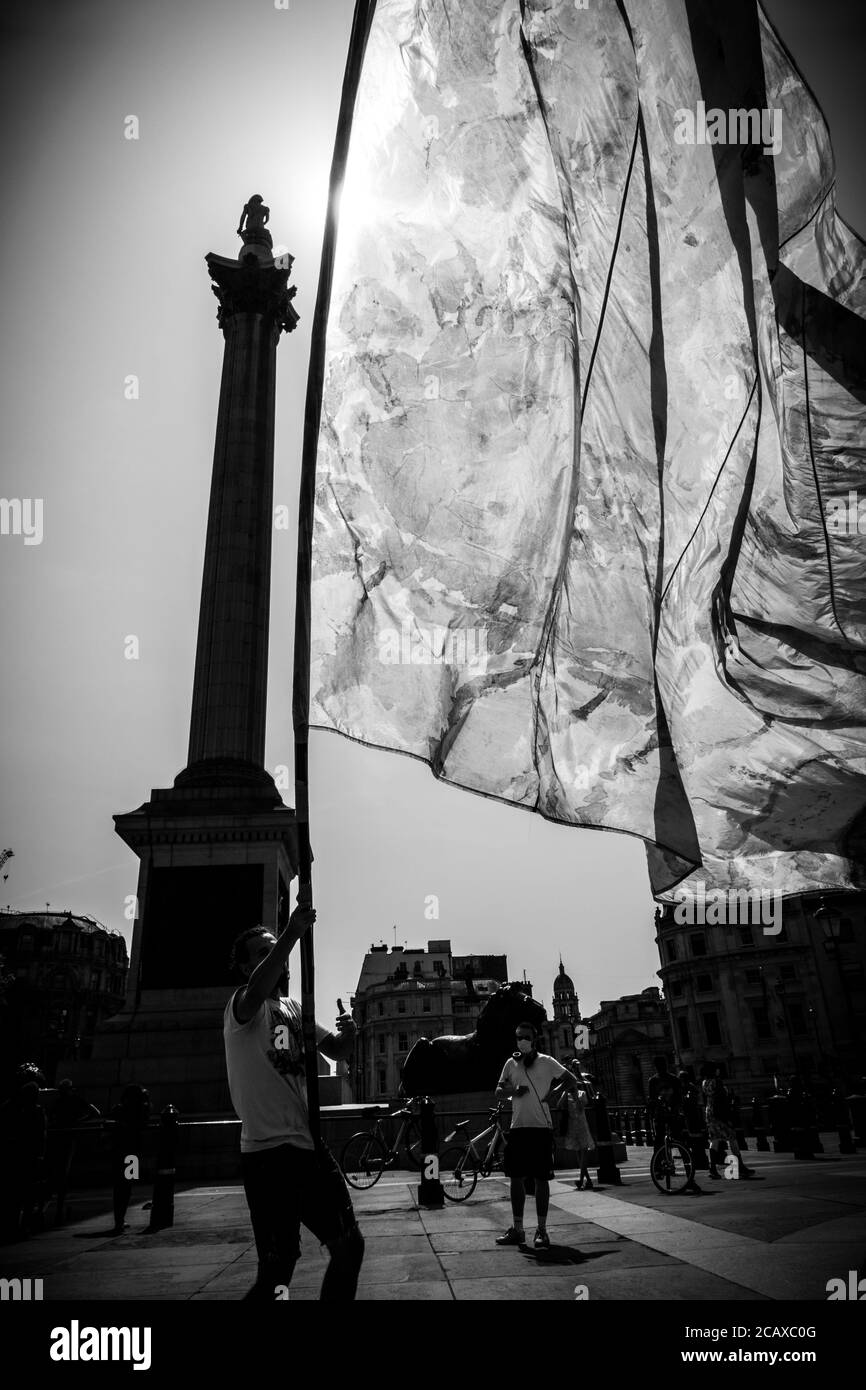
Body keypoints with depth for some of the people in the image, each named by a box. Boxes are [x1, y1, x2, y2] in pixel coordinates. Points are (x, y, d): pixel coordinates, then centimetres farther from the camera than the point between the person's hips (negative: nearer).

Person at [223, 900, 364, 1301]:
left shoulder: (294, 1008, 16)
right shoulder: (240, 1007, -9)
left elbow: (335, 1052, 18)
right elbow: (257, 990, -34)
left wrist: (346, 1034, -7)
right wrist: (292, 932, -45)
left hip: (309, 1144, 8)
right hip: (268, 1152, -8)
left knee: (350, 1245, 13)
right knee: (278, 1269, -8)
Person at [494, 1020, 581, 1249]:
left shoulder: (546, 1062, 0)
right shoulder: (511, 1063, 10)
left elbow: (572, 1081, 2)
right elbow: (498, 1092, 9)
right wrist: (513, 1091, -10)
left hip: (541, 1127, -4)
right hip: (517, 1127, 4)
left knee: (541, 1179, 0)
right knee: (516, 1179, 8)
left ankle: (541, 1231, 8)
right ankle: (517, 1230, 18)